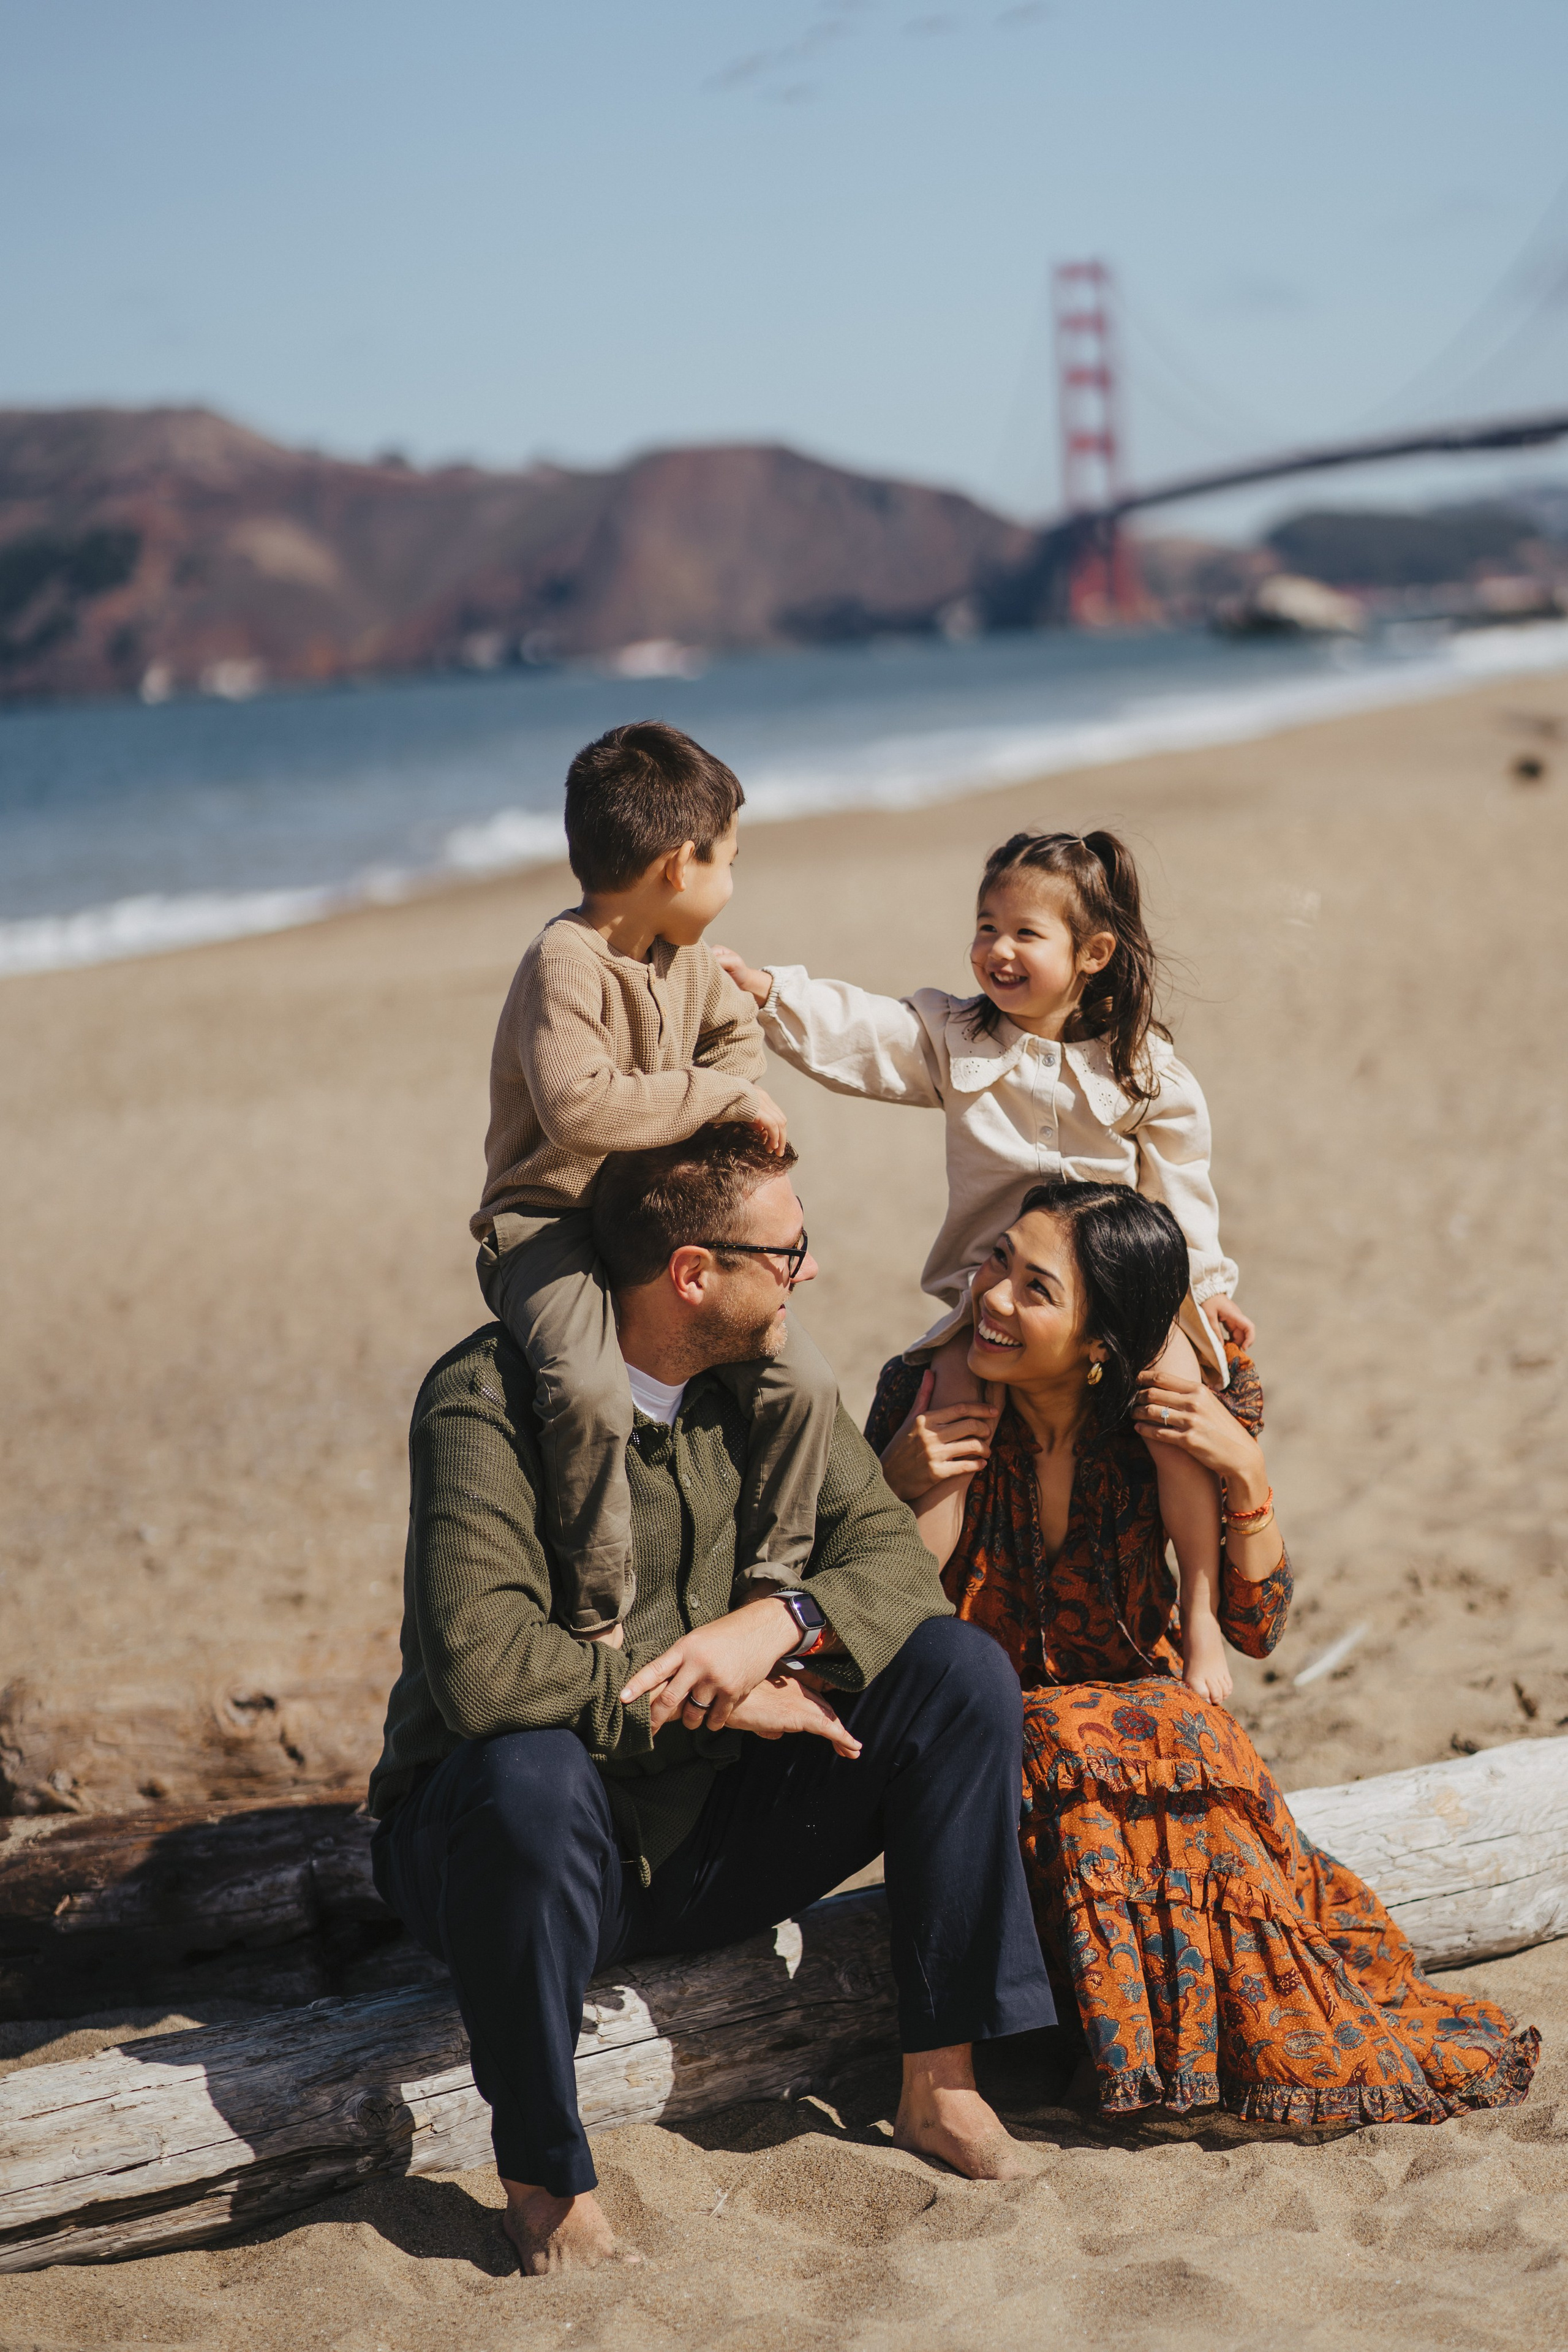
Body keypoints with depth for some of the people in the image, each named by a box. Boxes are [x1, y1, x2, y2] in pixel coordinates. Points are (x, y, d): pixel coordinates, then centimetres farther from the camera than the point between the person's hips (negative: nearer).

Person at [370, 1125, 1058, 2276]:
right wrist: (709, 1699, -26)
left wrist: (776, 1622, -22)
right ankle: (544, 2177, -20)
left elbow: (894, 1551, -1)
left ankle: (940, 2082, -2)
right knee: (533, 1774, -41)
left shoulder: (761, 1376, 0)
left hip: (709, 1833, 6)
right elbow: (479, 1667, -34)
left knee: (959, 1672, -11)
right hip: (511, 1835, -6)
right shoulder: (489, 1399, -22)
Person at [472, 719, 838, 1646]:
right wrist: (717, 1096, -24)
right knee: (591, 1392, -35)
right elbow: (578, 1107, -33)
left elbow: (738, 1033, 27)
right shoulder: (566, 964, -19)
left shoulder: (688, 959, 8)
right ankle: (599, 1622, -20)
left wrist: (738, 1098, 5)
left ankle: (770, 1586, 12)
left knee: (806, 1381, -5)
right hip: (551, 1225, -8)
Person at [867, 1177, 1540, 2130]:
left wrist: (1248, 1476, -17)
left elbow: (1255, 1630, -2)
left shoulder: (1157, 1422, -7)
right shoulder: (925, 1399, -10)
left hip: (1147, 1719, 1)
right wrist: (891, 1489, -21)